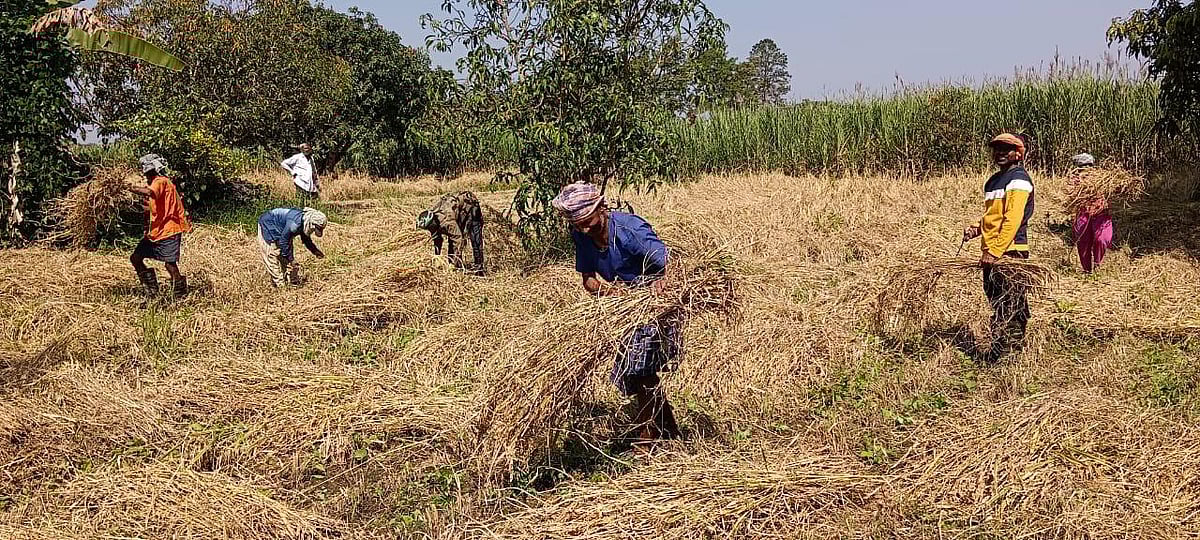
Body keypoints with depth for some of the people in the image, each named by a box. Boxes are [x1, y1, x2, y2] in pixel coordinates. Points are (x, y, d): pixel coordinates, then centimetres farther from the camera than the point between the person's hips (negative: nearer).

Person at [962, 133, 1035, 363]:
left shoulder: (1018, 180, -9)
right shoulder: (994, 180, 19)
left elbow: (1012, 221, -18)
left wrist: (995, 252, -23)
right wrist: (977, 229, 10)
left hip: (1010, 250, -9)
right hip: (992, 251, 10)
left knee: (1005, 302, -8)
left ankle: (1000, 349, -6)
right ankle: (1016, 341, 25)